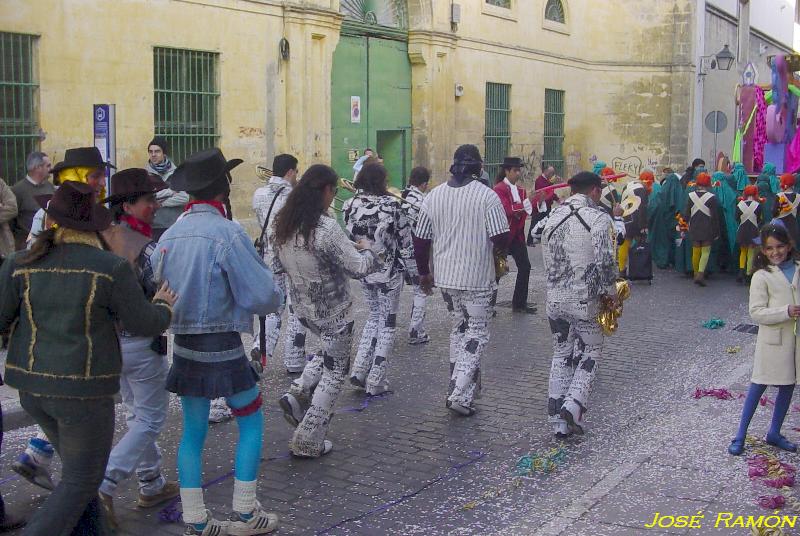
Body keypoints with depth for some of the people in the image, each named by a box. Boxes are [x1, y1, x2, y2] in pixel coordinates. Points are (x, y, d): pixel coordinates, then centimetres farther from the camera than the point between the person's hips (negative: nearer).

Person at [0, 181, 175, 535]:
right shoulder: (110, 268, -13)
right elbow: (145, 324, -6)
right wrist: (163, 307, 14)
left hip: (32, 386, 5)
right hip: (84, 391, -5)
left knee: (79, 467, 23)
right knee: (81, 483, 10)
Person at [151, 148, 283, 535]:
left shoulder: (170, 235, 3)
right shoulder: (227, 233, -17)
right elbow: (262, 296, -17)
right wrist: (274, 297, 5)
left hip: (183, 345, 6)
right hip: (222, 347, -6)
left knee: (193, 431, 13)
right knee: (251, 422, 12)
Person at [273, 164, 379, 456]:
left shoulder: (281, 225, -3)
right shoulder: (327, 228, -26)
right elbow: (358, 268, -21)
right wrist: (365, 249, -1)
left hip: (302, 306, 7)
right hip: (333, 311, -7)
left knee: (330, 351, 31)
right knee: (334, 371, 10)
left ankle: (298, 394, 12)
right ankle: (308, 442, 14)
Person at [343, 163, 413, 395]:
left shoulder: (350, 205, -5)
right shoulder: (392, 205, -16)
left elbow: (347, 238, 2)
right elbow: (406, 238, -9)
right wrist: (405, 256, 10)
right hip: (389, 271, -4)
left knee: (374, 316, 23)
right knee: (387, 322, 9)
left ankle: (359, 371, 14)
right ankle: (376, 381, 10)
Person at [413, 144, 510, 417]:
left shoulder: (433, 196, 3)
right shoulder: (487, 196, -12)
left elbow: (420, 240, 7)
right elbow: (501, 240, -15)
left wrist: (424, 272, 19)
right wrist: (502, 246, 9)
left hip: (445, 277, 5)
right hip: (477, 279, -5)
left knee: (458, 327, 20)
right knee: (476, 333, 4)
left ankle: (460, 386, 24)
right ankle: (460, 394, -5)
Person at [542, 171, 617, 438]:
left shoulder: (554, 216, 9)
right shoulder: (598, 216, -10)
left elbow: (548, 260, 12)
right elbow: (605, 260, -17)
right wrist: (611, 290, -4)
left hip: (555, 298, 5)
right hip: (586, 298, -5)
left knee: (561, 355, 13)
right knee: (590, 353, 11)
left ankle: (558, 421, 14)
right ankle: (574, 404, -6)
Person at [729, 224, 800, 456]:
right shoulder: (762, 276, -9)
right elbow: (756, 312, -14)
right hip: (774, 339, -5)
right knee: (759, 385, 1)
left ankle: (774, 433, 28)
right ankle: (740, 435, 11)